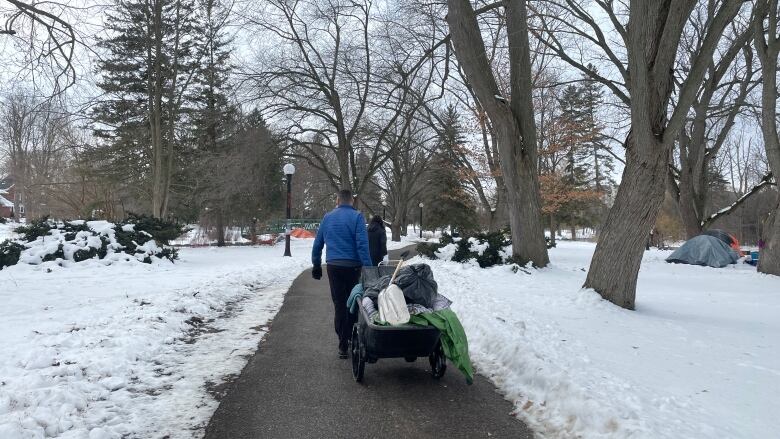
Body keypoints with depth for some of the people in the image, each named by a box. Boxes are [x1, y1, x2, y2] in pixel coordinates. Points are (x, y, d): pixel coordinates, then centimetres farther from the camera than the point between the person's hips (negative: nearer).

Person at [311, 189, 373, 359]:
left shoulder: (327, 217, 9)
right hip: (352, 266, -3)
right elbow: (362, 244, -14)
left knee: (339, 305, 7)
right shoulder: (356, 216, -5)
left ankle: (343, 346, 8)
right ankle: (352, 338, 20)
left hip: (333, 266, 3)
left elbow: (318, 243, 14)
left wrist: (316, 265, 23)